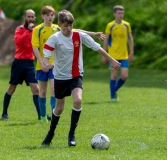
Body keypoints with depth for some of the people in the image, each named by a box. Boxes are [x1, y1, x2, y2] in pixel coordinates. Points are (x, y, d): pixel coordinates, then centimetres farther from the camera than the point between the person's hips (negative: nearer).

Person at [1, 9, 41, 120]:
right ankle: (4, 113, 19)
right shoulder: (20, 29, -3)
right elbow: (17, 41, -22)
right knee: (12, 88, 7)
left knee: (35, 89, -7)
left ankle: (40, 115, -9)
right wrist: (28, 31, -24)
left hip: (30, 63, 3)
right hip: (19, 62, -3)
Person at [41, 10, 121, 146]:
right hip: (60, 76, 0)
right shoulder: (55, 39, -12)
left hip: (76, 75, 0)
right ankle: (51, 133, 37)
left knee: (78, 100, -24)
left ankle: (72, 134, -10)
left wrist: (112, 61, 7)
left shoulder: (79, 36, -8)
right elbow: (46, 57, -20)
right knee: (59, 108, 11)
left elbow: (97, 48, 2)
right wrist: (47, 64, -44)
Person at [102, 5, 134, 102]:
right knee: (114, 75, -2)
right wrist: (104, 55, -2)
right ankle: (113, 97, 9)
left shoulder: (127, 25, 6)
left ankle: (115, 90, 23)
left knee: (124, 76, -3)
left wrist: (131, 53, 6)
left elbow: (130, 39, 11)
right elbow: (106, 40, 0)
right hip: (113, 55, -3)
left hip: (124, 56, 3)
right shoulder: (110, 25, -3)